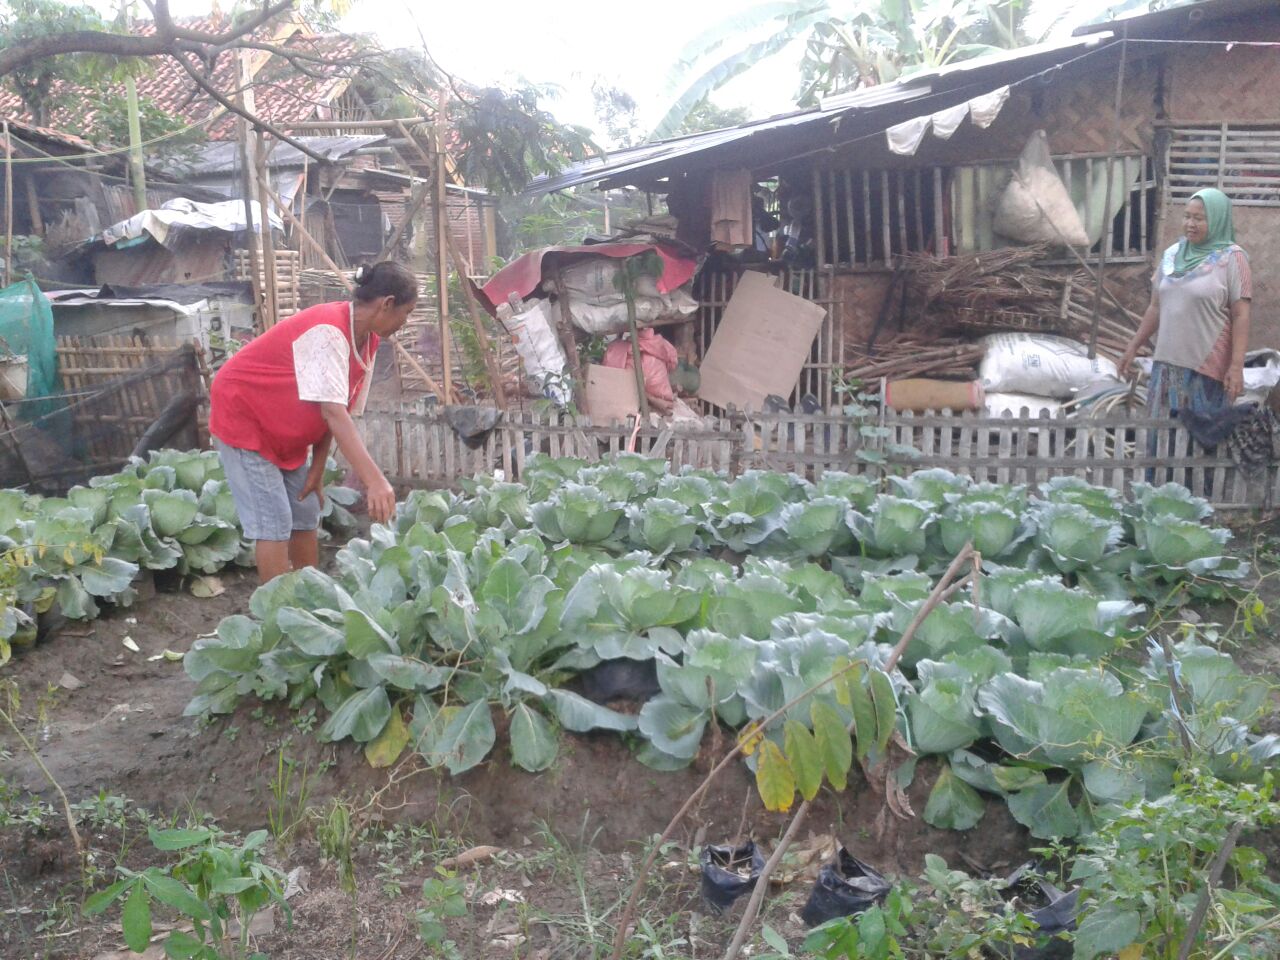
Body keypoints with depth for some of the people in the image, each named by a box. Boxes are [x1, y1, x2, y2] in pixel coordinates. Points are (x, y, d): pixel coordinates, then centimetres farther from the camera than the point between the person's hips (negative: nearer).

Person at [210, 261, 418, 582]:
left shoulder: (366, 339, -4)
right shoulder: (328, 332, -31)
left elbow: (334, 411, -2)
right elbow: (333, 413, -40)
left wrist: (317, 471, -5)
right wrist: (375, 480, -47)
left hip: (286, 429, 9)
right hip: (243, 417, -9)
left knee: (306, 514, 8)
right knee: (274, 523, -12)